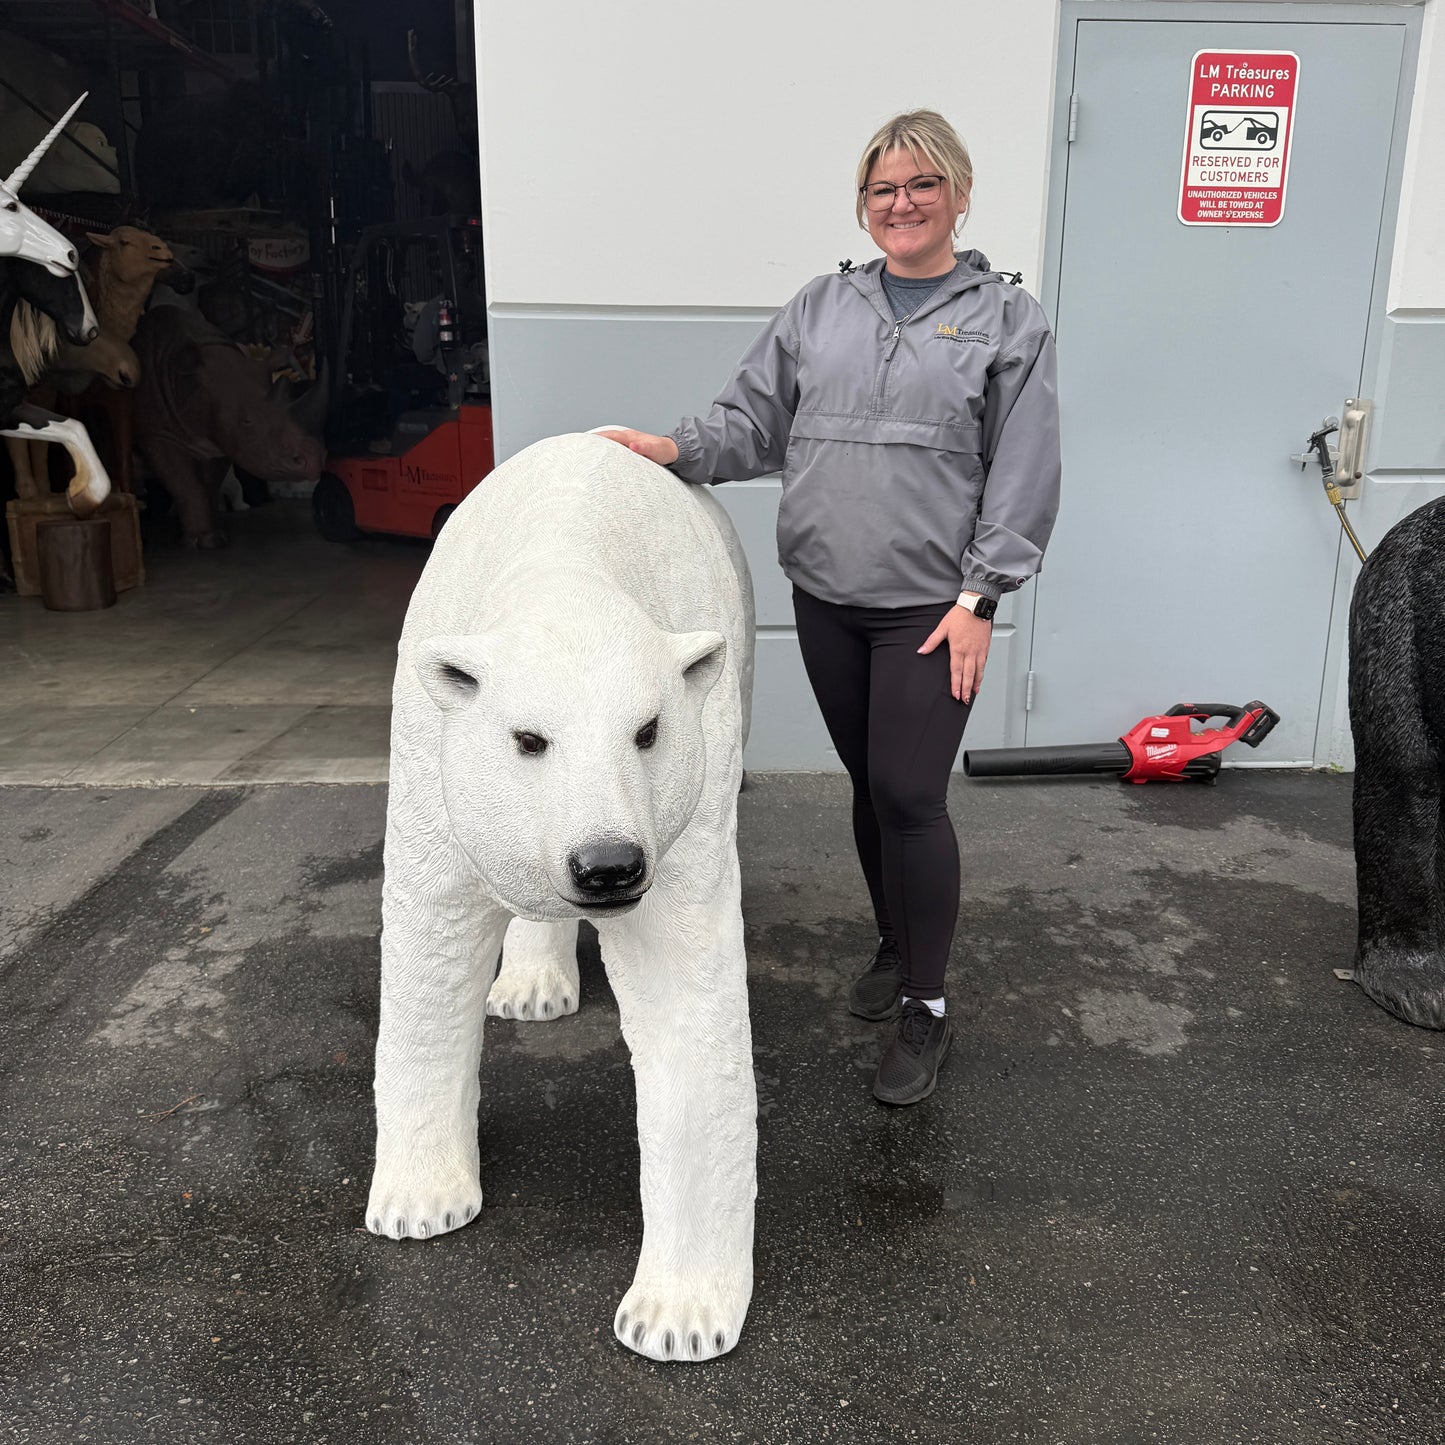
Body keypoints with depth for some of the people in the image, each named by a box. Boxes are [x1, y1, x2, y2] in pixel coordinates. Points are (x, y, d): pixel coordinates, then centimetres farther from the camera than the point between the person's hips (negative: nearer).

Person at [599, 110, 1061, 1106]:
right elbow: (756, 421, 10)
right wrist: (679, 449, -9)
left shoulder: (1008, 321, 3)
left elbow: (1024, 477, -2)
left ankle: (927, 1009, 10)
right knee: (869, 784, 13)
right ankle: (895, 945, 35)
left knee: (909, 795, -7)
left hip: (930, 605, -4)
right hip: (826, 597, 4)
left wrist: (978, 599, -10)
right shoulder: (820, 309, 13)